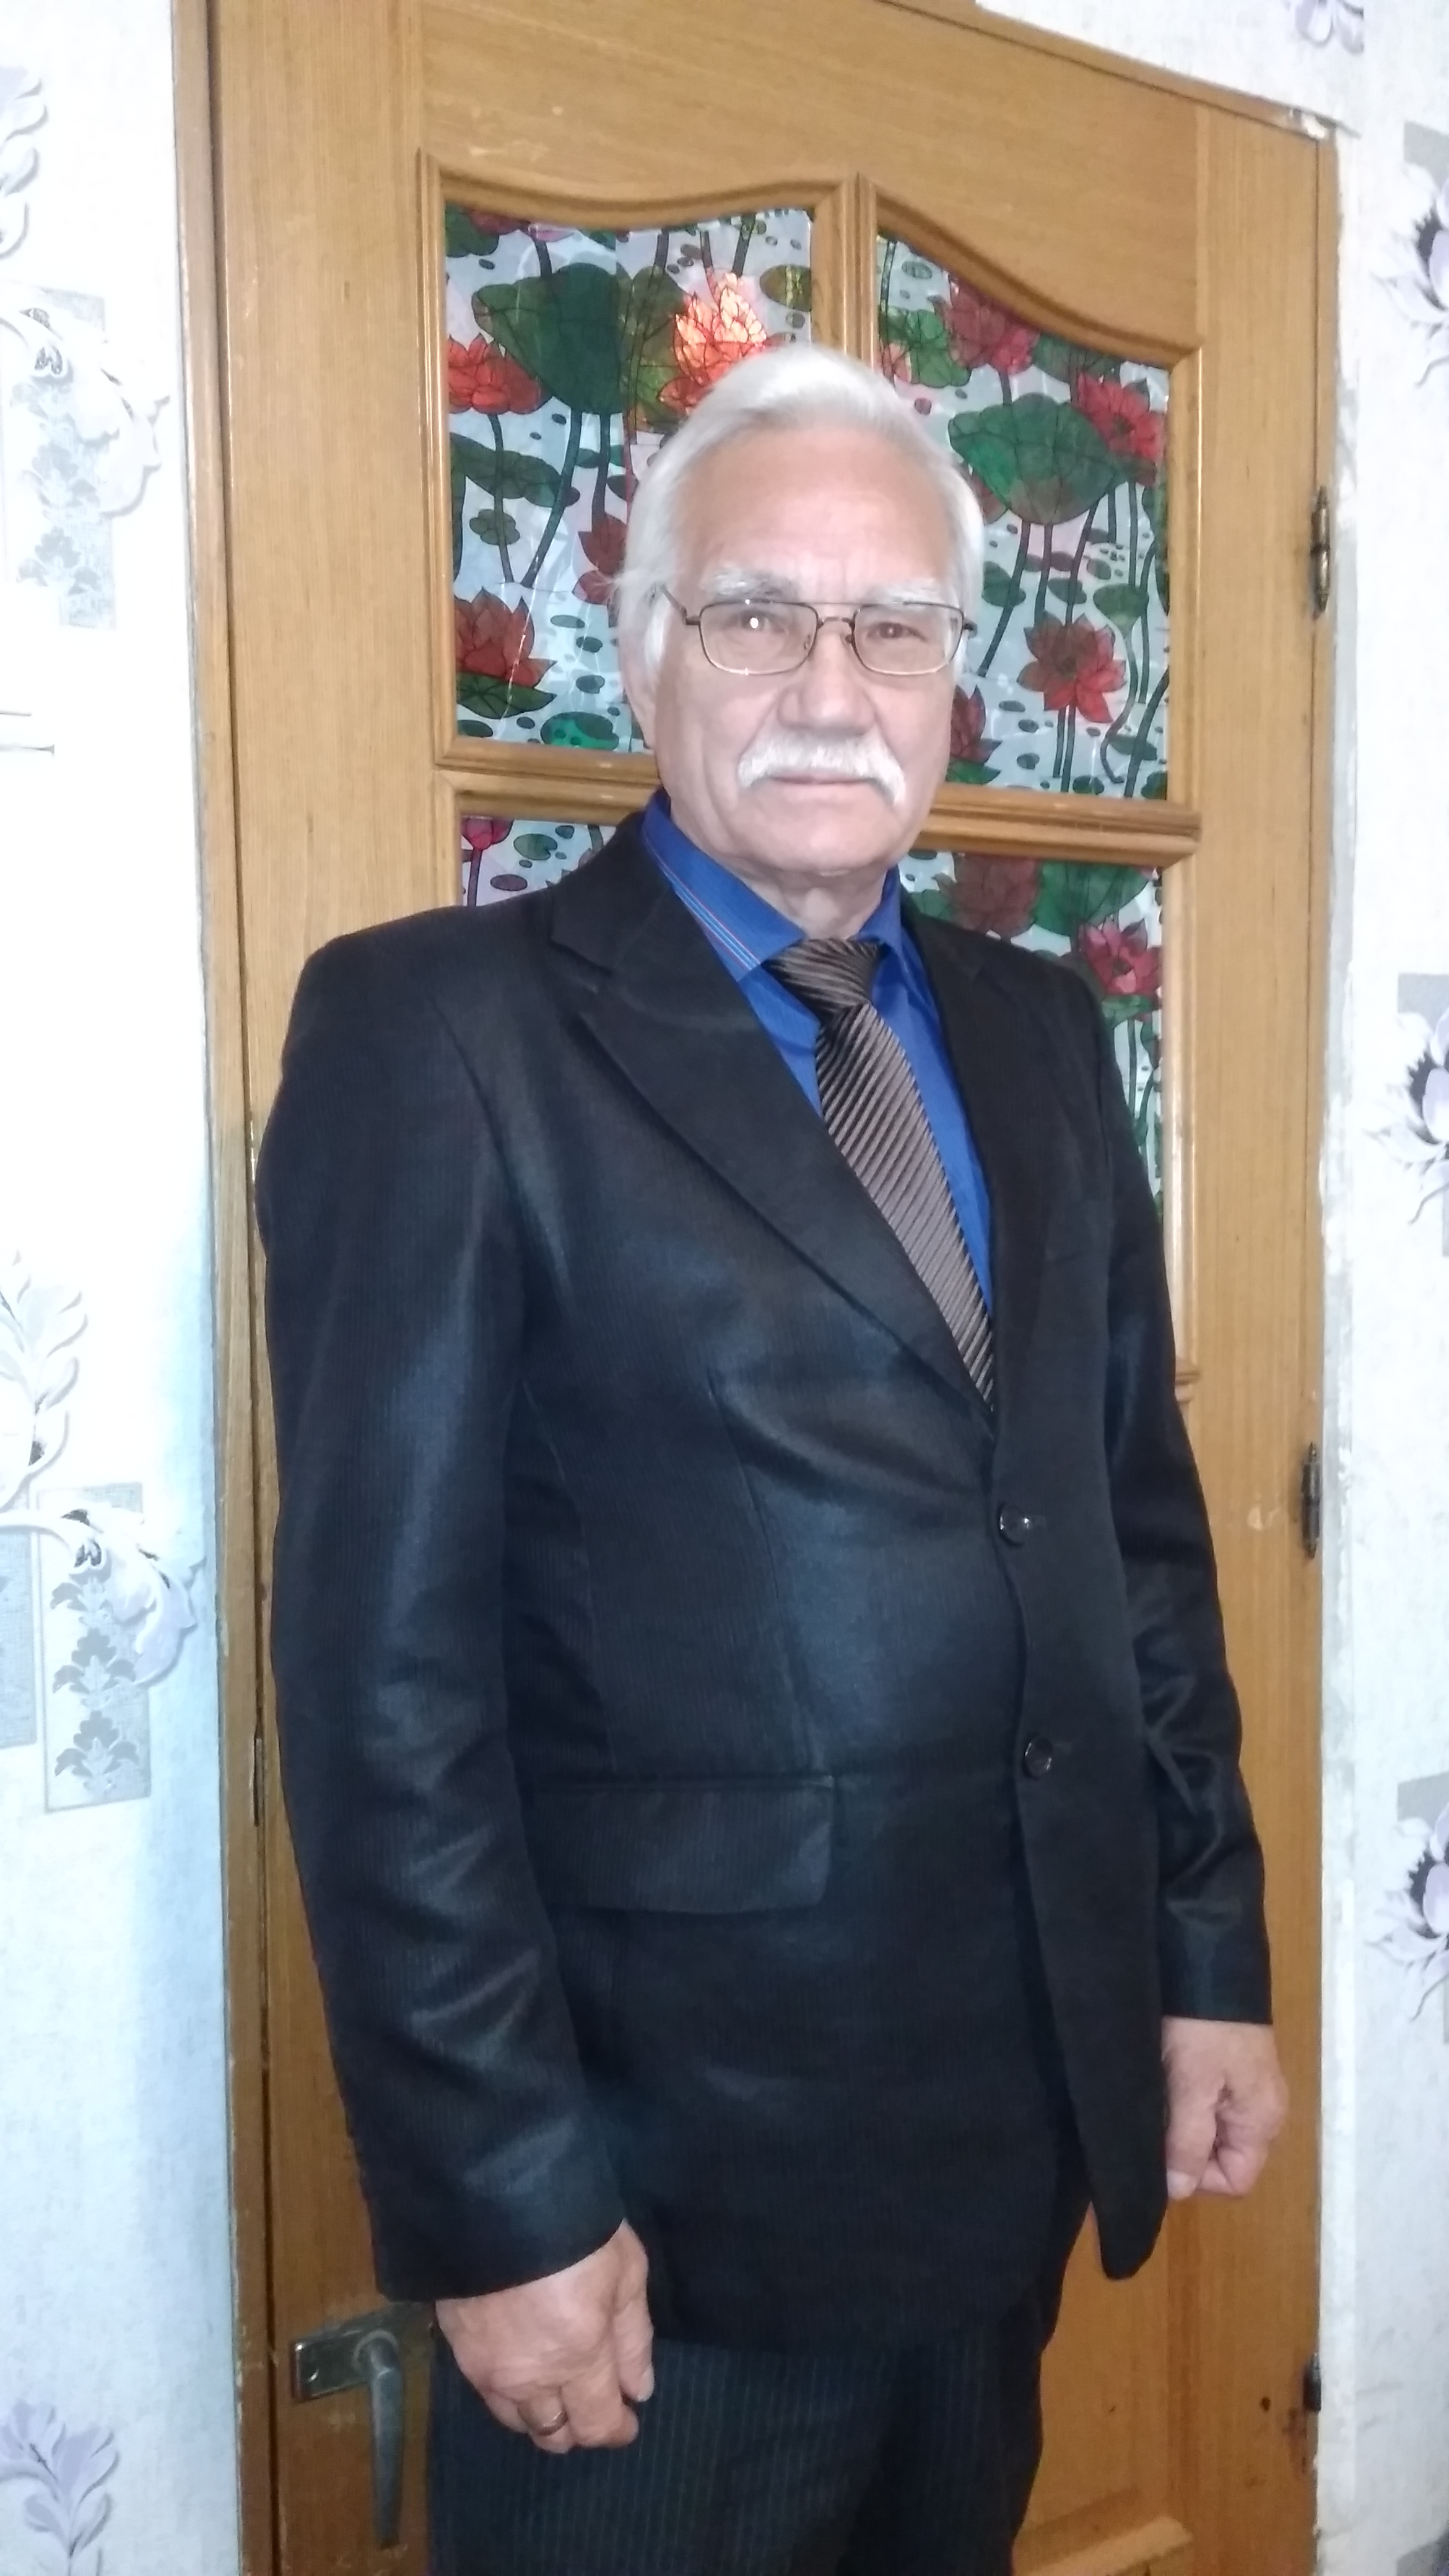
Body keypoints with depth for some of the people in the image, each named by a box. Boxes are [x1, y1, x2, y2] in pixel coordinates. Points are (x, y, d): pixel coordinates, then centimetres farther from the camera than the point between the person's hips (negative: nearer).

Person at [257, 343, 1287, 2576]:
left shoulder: (1036, 1034, 7)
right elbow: (388, 1665, -15)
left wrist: (1209, 1952, 9)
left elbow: (1140, 1526, 10)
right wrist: (499, 2202, -15)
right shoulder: (442, 1031, -12)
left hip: (1025, 2121, 6)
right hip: (668, 2181, -6)